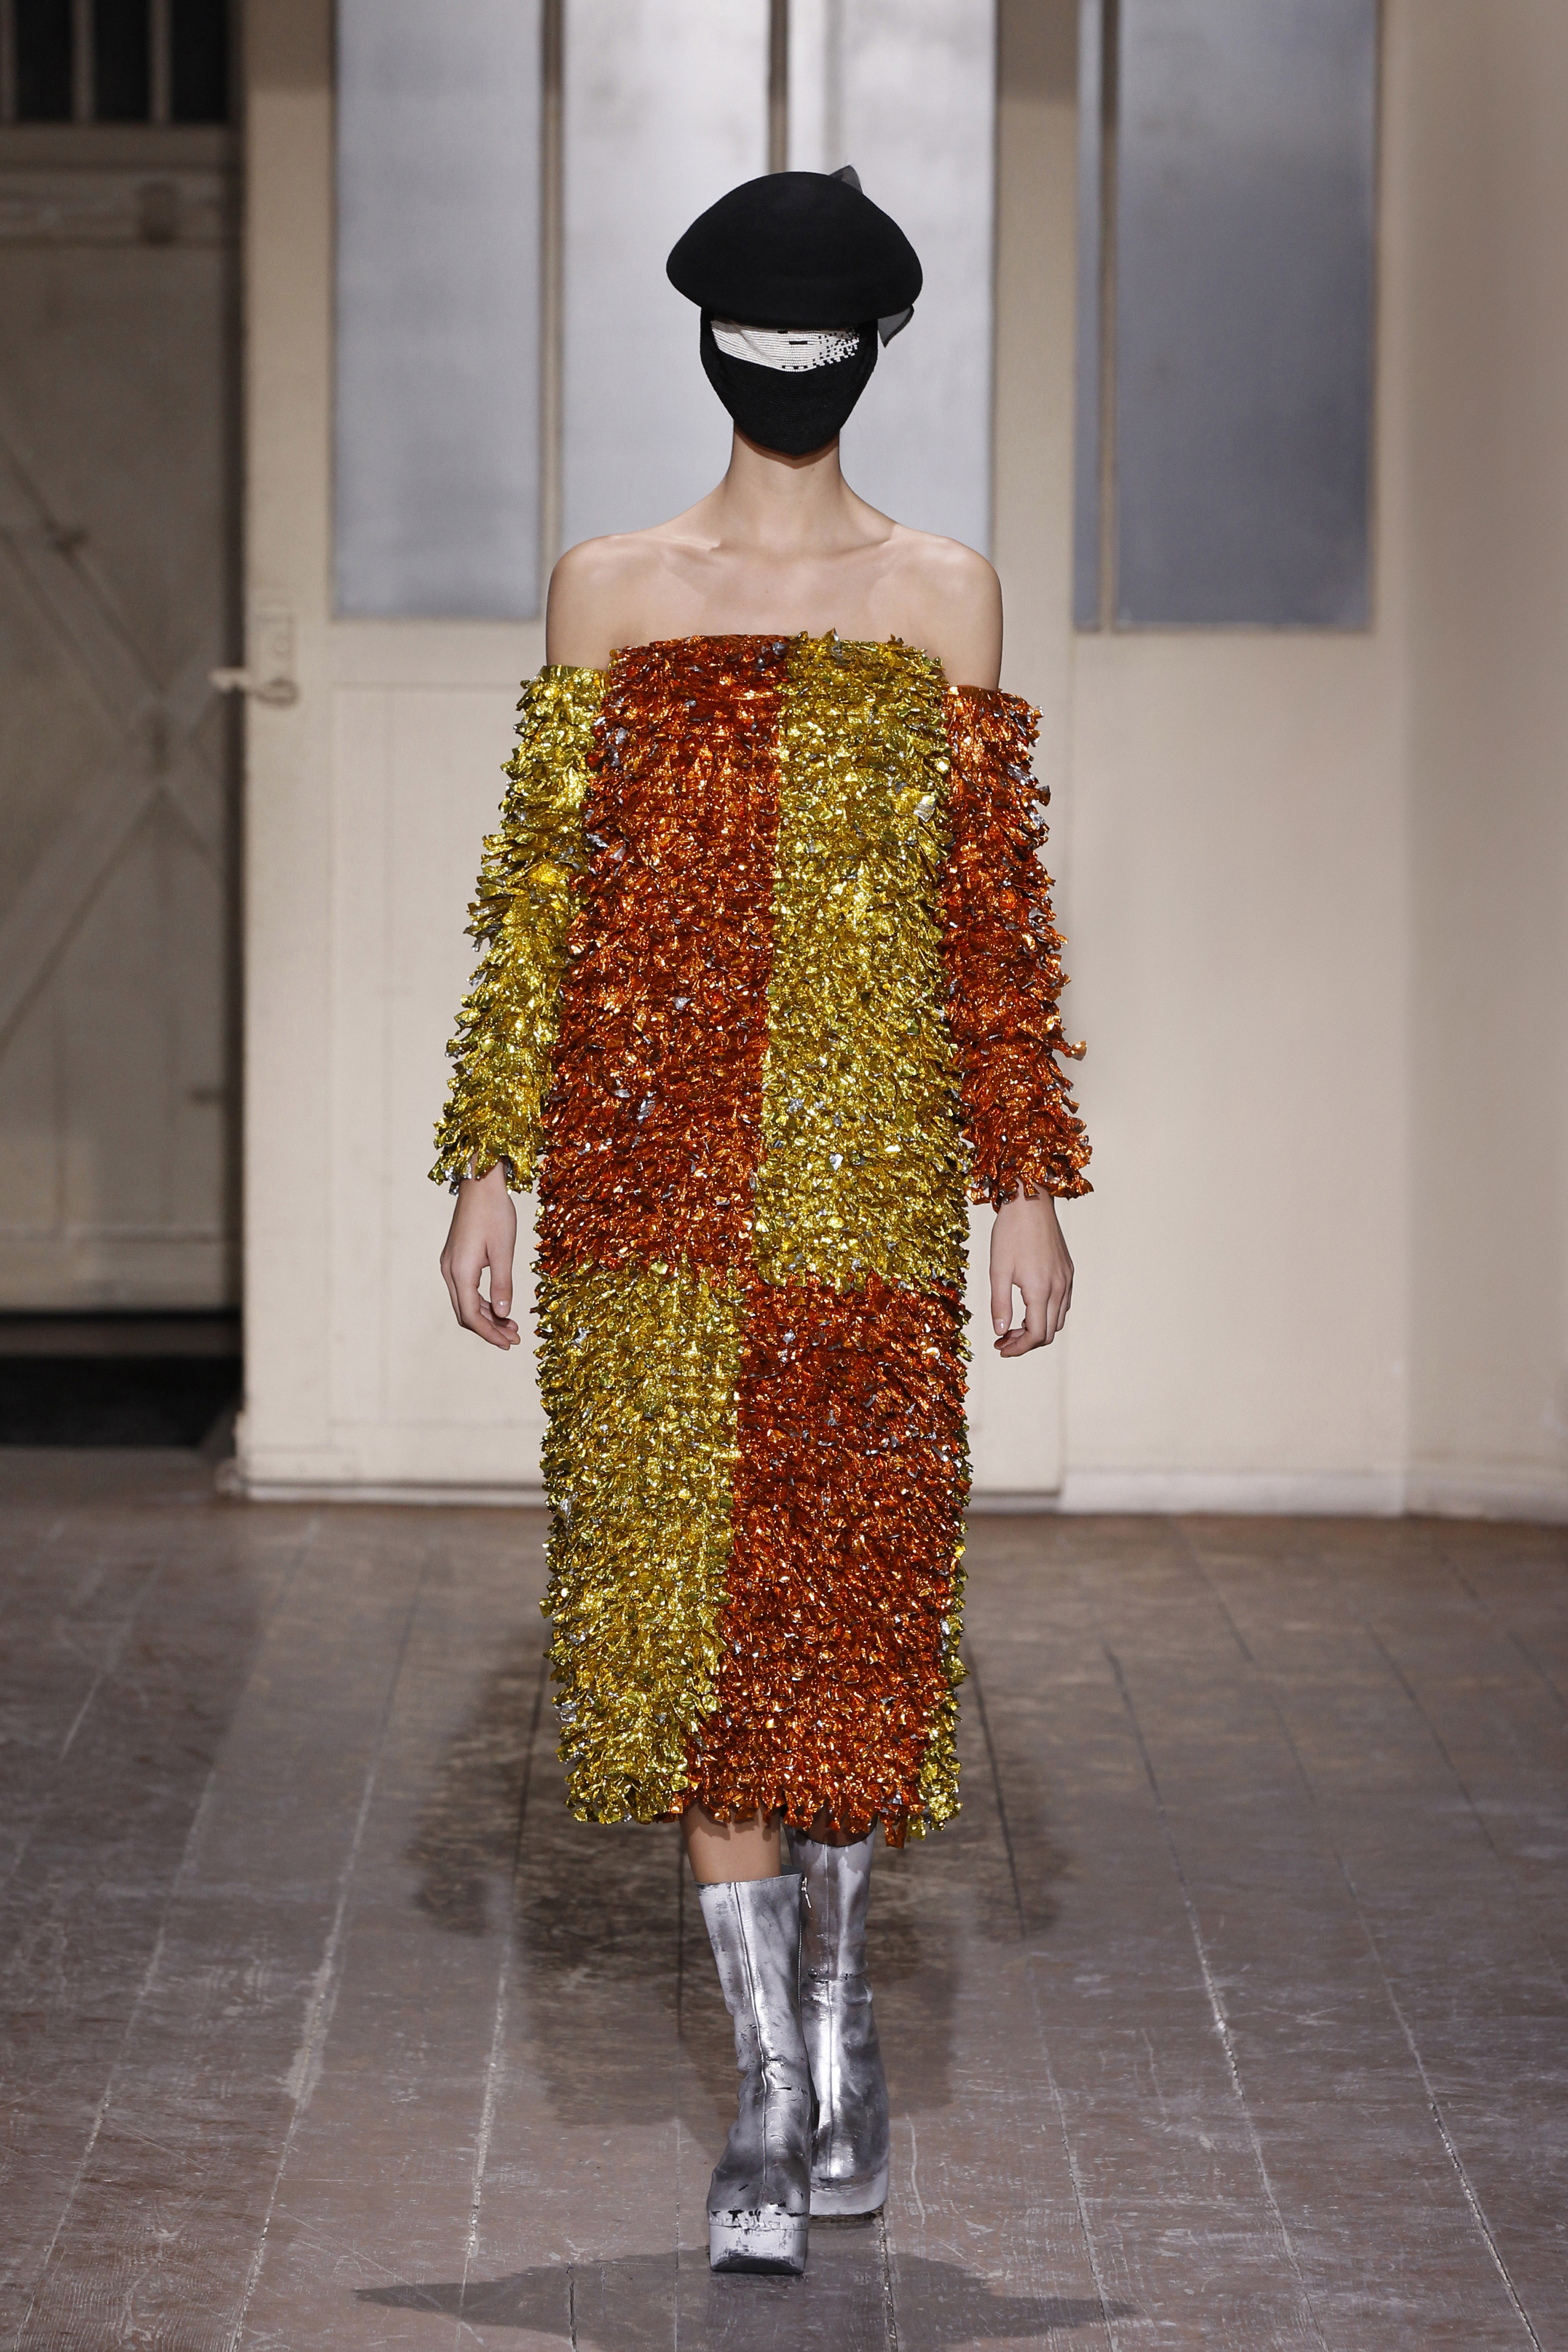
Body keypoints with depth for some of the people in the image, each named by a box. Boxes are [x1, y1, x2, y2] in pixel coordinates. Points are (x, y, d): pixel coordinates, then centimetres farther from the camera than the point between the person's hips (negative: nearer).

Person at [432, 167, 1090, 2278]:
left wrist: (1030, 1181, 1)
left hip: (873, 1172, 0)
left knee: (859, 1592, 2)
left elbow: (998, 911, 6)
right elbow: (538, 894, 7)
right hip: (649, 1167, 0)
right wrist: (491, 1168, 2)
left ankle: (836, 1975, 27)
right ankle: (774, 2081, 4)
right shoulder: (608, 593, 8)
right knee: (682, 1600, -3)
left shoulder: (947, 596, 8)